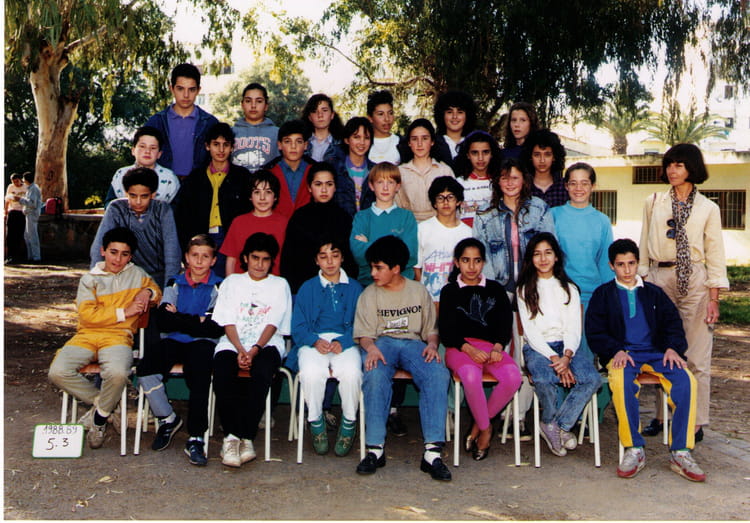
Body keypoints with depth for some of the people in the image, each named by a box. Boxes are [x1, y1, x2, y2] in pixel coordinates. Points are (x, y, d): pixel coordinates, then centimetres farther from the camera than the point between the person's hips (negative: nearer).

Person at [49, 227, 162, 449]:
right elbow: (87, 314, -2)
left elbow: (157, 292, 29)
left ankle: (100, 416, -5)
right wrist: (123, 312, -7)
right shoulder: (89, 279, 11)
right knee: (58, 372, -25)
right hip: (87, 336, 1)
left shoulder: (137, 274, 16)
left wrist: (148, 292, 5)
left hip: (118, 336, -1)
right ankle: (102, 402, -1)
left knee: (117, 373, -35)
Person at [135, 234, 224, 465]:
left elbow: (216, 328, -8)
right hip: (173, 342, 3)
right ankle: (167, 419, 1)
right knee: (145, 370, -22)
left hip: (202, 343, -3)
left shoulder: (219, 286, 7)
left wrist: (179, 318, -6)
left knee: (199, 377, -31)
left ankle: (196, 439, -21)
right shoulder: (174, 284, 18)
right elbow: (163, 322, 3)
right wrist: (196, 321, -8)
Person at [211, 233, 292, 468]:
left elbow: (273, 324, 3)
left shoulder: (280, 285, 16)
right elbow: (228, 322, 8)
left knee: (262, 371, -35)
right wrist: (240, 350, -11)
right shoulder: (232, 282, 20)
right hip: (233, 343, 1)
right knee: (222, 372, -32)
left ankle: (245, 437, -28)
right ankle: (231, 436, -24)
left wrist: (255, 349, -15)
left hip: (266, 344, -1)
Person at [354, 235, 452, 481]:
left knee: (439, 375, -31)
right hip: (381, 343, -1)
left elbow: (431, 328, 15)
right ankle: (375, 448, -31)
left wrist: (432, 344, -8)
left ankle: (432, 451, -34)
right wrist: (371, 347, -19)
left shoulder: (419, 290, 15)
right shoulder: (369, 295, 12)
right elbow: (364, 333, 4)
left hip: (413, 342, 1)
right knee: (375, 376, -37)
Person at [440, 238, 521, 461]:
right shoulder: (449, 291, 14)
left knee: (513, 377, -29)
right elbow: (446, 331, 3)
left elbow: (506, 324, 10)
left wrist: (497, 348, -10)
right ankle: (485, 429, -12)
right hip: (459, 347, -2)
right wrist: (470, 350, -13)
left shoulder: (496, 289, 20)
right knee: (471, 376, -36)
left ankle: (478, 425, -9)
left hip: (491, 346, 2)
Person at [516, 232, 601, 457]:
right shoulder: (525, 290, 10)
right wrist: (553, 357, -17)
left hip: (565, 348, 2)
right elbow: (530, 331, -1)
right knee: (544, 379, -35)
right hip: (537, 349, -2)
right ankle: (553, 424, -7)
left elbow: (574, 329, 5)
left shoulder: (569, 289, 16)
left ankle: (555, 426, -15)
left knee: (593, 378, -28)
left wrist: (566, 356, -15)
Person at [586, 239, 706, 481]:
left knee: (686, 380, -27)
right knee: (620, 382, -37)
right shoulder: (603, 294, 14)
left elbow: (673, 323, 16)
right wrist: (616, 351, -12)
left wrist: (673, 348, -5)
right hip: (622, 354, -2)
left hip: (655, 352, 3)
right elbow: (595, 331, 5)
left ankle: (680, 453, -20)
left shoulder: (654, 293, 22)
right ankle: (634, 450, -25)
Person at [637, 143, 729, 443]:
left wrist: (713, 298, -2)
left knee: (696, 356, -1)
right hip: (659, 279, 2)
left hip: (695, 282, -1)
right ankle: (661, 415, 14)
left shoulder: (707, 208, 6)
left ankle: (696, 422, 8)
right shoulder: (653, 203, 10)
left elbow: (715, 254, 4)